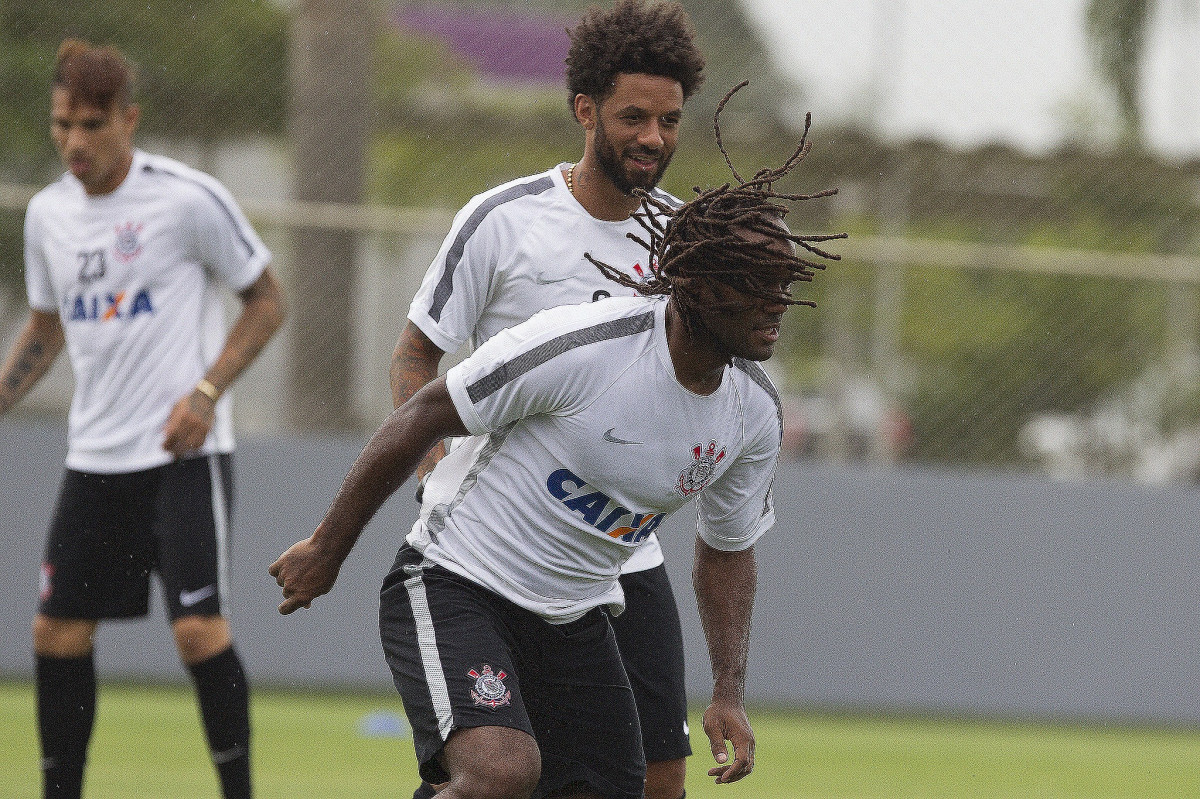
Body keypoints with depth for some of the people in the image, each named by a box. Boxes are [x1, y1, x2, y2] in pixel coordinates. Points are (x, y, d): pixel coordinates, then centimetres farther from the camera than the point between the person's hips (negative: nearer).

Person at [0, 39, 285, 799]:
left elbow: (268, 301, -2)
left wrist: (206, 392, -13)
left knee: (200, 628, -14)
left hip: (184, 451, -6)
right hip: (95, 454, 6)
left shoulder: (188, 198, -10)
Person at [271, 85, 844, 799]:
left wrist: (729, 695, 5)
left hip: (576, 620, 7)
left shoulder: (756, 414, -3)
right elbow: (425, 416, -12)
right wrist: (327, 549, -5)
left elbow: (727, 549, 15)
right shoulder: (582, 344, -23)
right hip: (454, 586, -7)